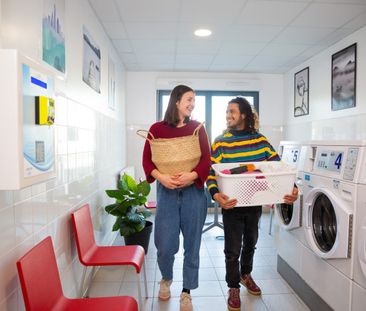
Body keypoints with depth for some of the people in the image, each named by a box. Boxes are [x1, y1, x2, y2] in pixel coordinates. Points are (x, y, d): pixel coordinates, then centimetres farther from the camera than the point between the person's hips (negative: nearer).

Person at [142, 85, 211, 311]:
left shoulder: (197, 127, 4)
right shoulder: (157, 129, 2)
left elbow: (207, 158, -2)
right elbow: (147, 159, 1)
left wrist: (192, 175, -20)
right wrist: (160, 177, -17)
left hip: (193, 192, 1)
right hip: (167, 192, -1)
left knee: (192, 244, 8)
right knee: (165, 245, 4)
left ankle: (187, 292, 29)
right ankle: (166, 279, 38)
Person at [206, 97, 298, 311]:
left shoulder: (260, 140, -2)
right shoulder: (221, 143, -9)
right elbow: (211, 174, -14)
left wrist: (292, 188, -17)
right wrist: (216, 195, -32)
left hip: (255, 203, 3)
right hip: (232, 205, -3)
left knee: (250, 242, 23)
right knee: (233, 248, 7)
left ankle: (246, 274, 50)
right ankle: (234, 288, 30)